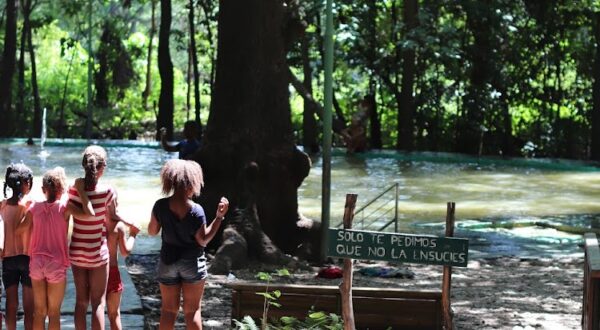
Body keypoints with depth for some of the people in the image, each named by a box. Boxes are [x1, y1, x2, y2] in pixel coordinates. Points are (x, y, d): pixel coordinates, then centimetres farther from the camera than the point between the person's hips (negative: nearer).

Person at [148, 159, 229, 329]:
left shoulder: (161, 206, -11)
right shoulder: (196, 210, -18)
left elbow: (152, 232, 0)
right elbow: (203, 240, -12)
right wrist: (219, 216, -12)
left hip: (168, 261, 2)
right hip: (192, 263, -2)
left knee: (168, 309, 14)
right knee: (192, 310, 8)